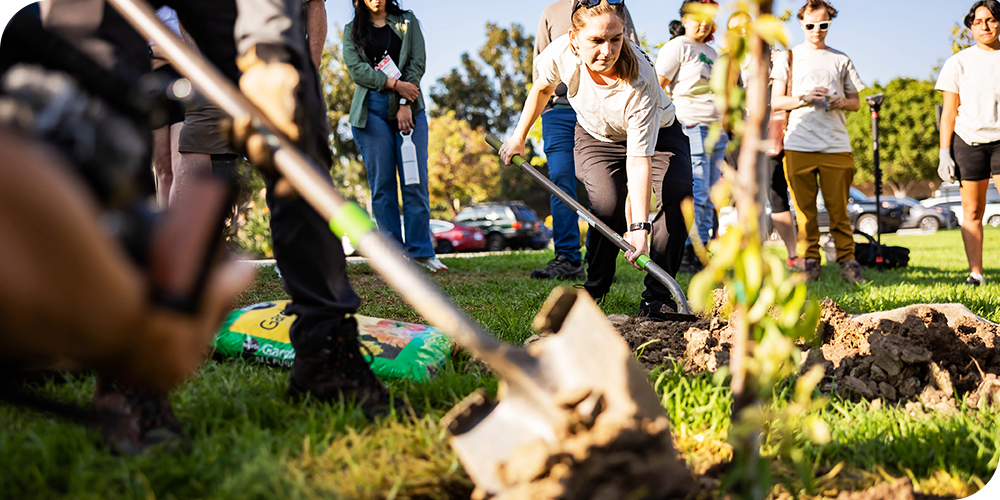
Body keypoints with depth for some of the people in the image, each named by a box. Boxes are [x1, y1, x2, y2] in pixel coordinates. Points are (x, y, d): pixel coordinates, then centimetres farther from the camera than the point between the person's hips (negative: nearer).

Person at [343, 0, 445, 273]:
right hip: (371, 110, 0)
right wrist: (394, 84, -13)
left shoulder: (407, 22, 14)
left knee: (415, 181, -6)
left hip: (408, 108, 0)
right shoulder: (352, 30, 13)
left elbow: (418, 63, 3)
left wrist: (406, 104, -9)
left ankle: (421, 251, -2)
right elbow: (356, 69, -1)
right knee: (382, 183, -3)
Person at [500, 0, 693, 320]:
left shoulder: (640, 80, -39)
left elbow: (639, 161, -40)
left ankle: (656, 295, -14)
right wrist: (518, 137, 6)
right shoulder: (562, 53, -29)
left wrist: (640, 227, -46)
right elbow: (542, 88, -2)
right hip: (596, 137, 2)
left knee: (677, 194, -27)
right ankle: (595, 289, -4)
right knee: (607, 202, -26)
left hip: (655, 134, -1)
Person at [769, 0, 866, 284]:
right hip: (798, 145, -1)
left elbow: (856, 102, 20)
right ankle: (809, 261, 8)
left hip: (836, 145, 1)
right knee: (805, 209, 0)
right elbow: (775, 102, 7)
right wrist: (804, 98, -11)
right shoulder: (788, 57, 13)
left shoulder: (841, 60, 18)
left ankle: (847, 261, 3)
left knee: (839, 209, -3)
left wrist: (842, 102, -3)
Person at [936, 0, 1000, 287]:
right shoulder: (959, 63, 8)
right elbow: (949, 112, 6)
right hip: (969, 141, 0)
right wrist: (945, 153, 0)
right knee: (972, 212, 1)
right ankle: (975, 272, 5)